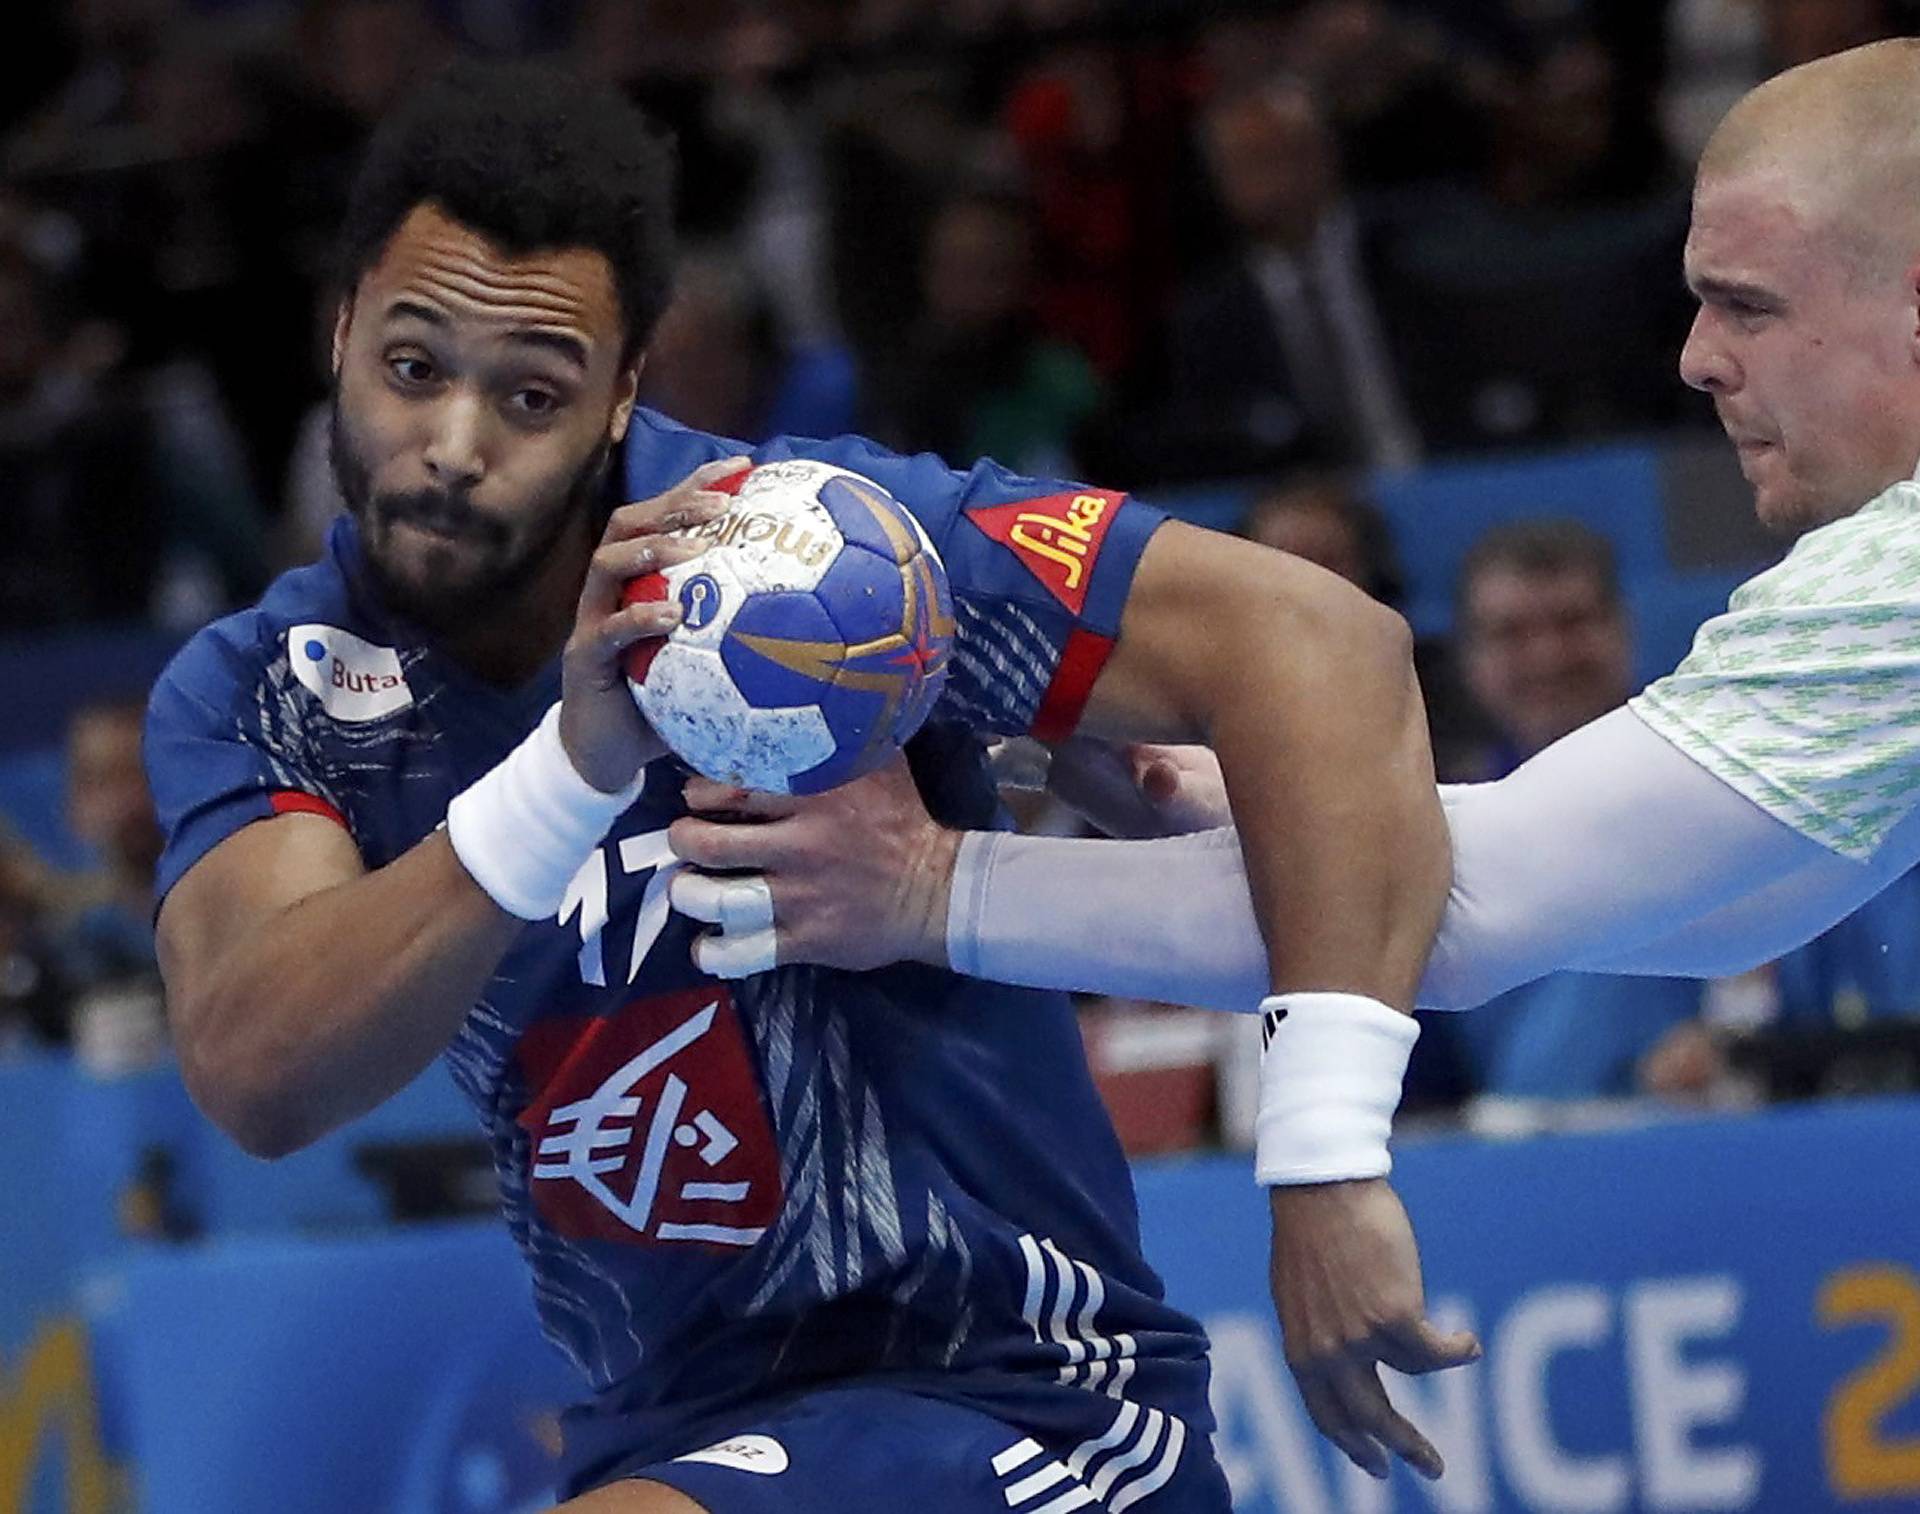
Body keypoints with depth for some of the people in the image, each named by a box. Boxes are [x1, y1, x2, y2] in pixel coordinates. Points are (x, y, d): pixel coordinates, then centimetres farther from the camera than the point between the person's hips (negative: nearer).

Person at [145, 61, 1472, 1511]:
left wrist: (1329, 1170, -30)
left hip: (1013, 1395, -6)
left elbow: (1314, 639, -22)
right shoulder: (255, 697, -4)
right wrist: (572, 771, -35)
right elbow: (257, 1079, -21)